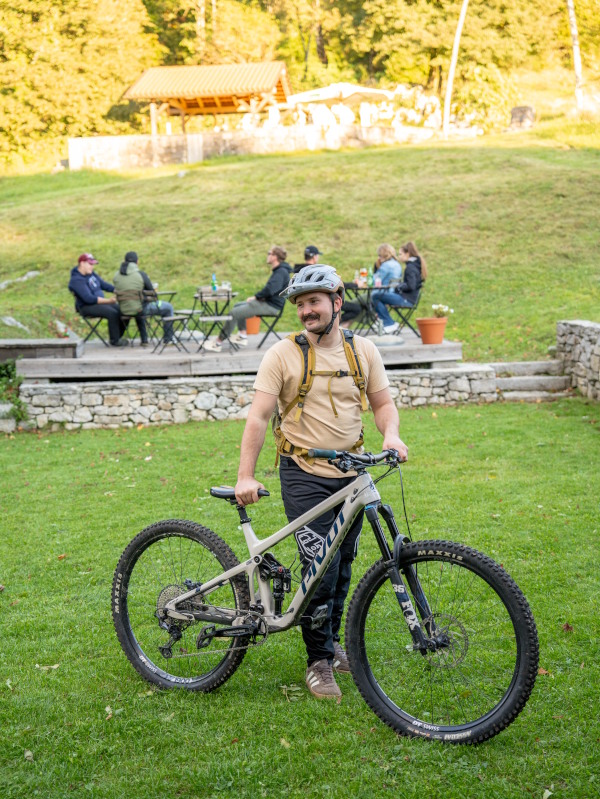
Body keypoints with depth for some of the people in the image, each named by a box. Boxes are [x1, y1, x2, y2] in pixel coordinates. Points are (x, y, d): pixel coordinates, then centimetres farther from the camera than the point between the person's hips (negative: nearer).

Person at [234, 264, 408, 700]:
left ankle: (333, 643, 33)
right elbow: (259, 416, -10)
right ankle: (319, 661, 6)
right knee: (320, 569, -9)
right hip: (305, 475, -4)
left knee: (343, 567, 13)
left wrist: (391, 434, -13)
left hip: (352, 472, 4)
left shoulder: (363, 350, 5)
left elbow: (383, 403, 10)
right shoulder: (282, 355, -6)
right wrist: (245, 476, -18)